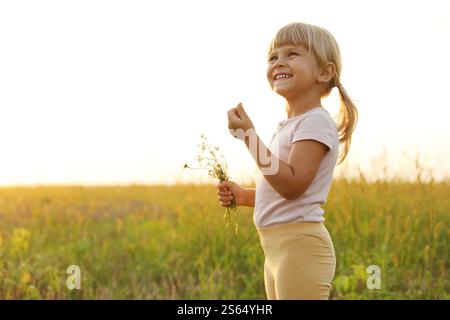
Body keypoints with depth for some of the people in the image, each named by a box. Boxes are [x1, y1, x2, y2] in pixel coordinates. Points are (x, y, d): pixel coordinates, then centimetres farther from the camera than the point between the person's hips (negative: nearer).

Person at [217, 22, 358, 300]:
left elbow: (292, 186, -21)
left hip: (300, 247, -10)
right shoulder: (290, 126, 17)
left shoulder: (316, 122, -11)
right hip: (278, 248, 10)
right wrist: (244, 195, 10)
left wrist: (250, 136, -22)